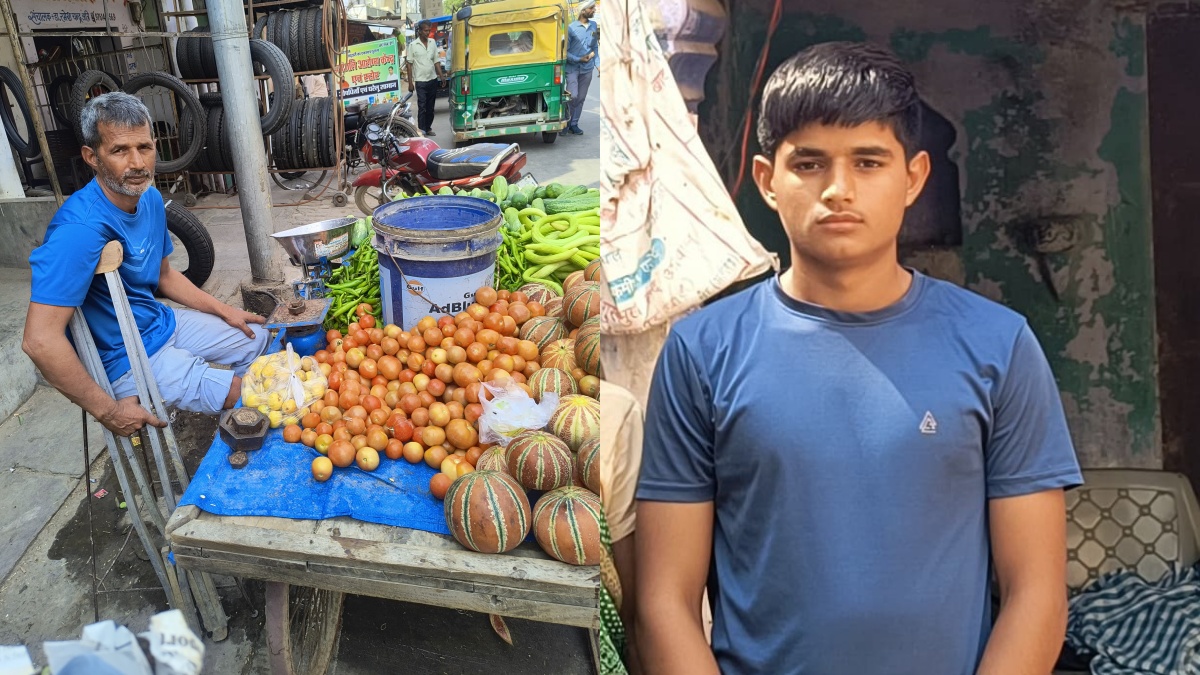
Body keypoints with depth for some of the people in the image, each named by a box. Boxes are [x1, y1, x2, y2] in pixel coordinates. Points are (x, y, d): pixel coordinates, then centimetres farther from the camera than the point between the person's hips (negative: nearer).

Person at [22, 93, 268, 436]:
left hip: (160, 324, 9)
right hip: (125, 360, -9)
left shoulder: (150, 199, -2)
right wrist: (108, 410, -29)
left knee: (255, 337, 18)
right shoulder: (80, 228, -31)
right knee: (247, 396, -12)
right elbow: (40, 339, -34)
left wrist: (224, 310, 10)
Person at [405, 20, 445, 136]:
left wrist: (442, 76, 4)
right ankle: (421, 130, -3)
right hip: (420, 81, -5)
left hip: (433, 79, 5)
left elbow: (436, 61, 12)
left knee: (431, 107, 12)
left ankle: (428, 128, 23)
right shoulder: (413, 45, -6)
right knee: (422, 107, -6)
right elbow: (409, 64, -4)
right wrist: (410, 82, -7)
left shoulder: (433, 43, 7)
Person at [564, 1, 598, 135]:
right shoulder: (571, 27, -10)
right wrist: (578, 59, -16)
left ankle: (574, 124, 19)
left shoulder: (594, 25, 4)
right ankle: (566, 121, 7)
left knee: (581, 98, 8)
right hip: (572, 68, -5)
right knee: (573, 96, -13)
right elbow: (565, 51, -7)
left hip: (587, 69, 5)